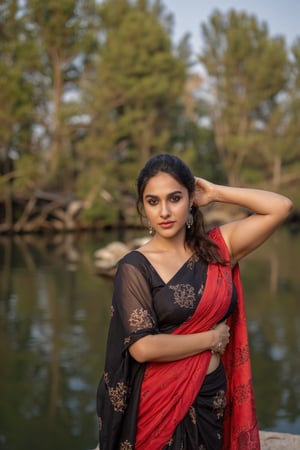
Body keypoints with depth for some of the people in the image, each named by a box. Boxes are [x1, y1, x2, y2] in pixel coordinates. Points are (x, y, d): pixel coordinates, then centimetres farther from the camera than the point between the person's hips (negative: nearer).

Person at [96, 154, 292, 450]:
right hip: (159, 403, -4)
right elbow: (142, 347, -21)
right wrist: (212, 338, -12)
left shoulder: (216, 247, -1)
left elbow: (281, 207, -4)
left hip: (212, 399, 4)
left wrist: (214, 193, -3)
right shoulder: (134, 267, -12)